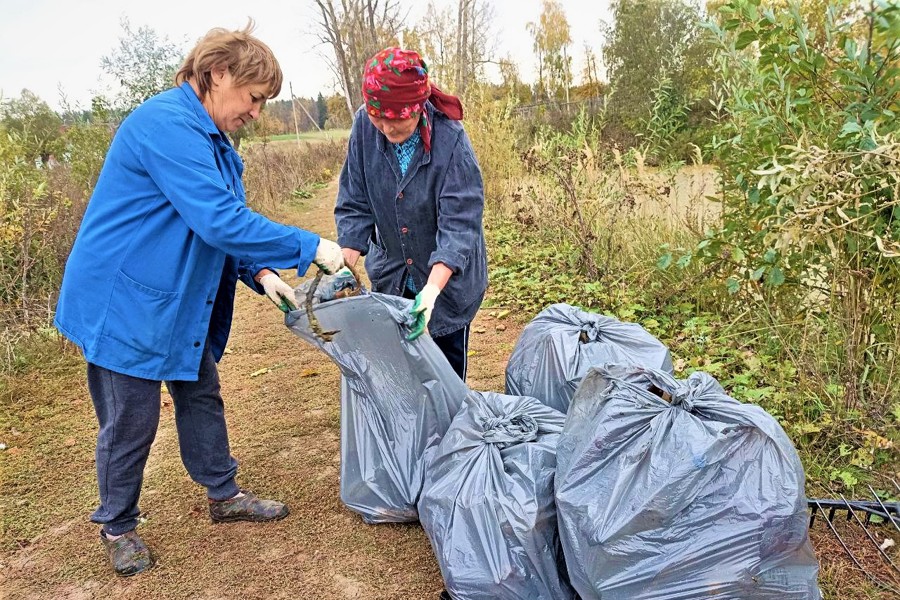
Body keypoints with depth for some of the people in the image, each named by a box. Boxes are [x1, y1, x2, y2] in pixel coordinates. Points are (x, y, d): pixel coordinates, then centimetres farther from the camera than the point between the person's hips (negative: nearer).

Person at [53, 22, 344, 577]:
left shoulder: (212, 139, 9)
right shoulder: (168, 125, -24)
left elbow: (225, 221, 11)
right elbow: (220, 221, -32)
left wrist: (261, 272, -6)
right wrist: (310, 249, -27)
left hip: (178, 300, 10)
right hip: (124, 300, -10)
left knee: (202, 395, 18)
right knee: (131, 423, 5)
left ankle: (223, 493, 36)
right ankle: (117, 527, 27)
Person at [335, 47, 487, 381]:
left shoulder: (450, 140, -25)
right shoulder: (365, 127, -15)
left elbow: (459, 224, -29)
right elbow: (355, 205, -8)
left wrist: (432, 289, -41)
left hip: (448, 275, -3)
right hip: (391, 274, 3)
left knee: (448, 363, 9)